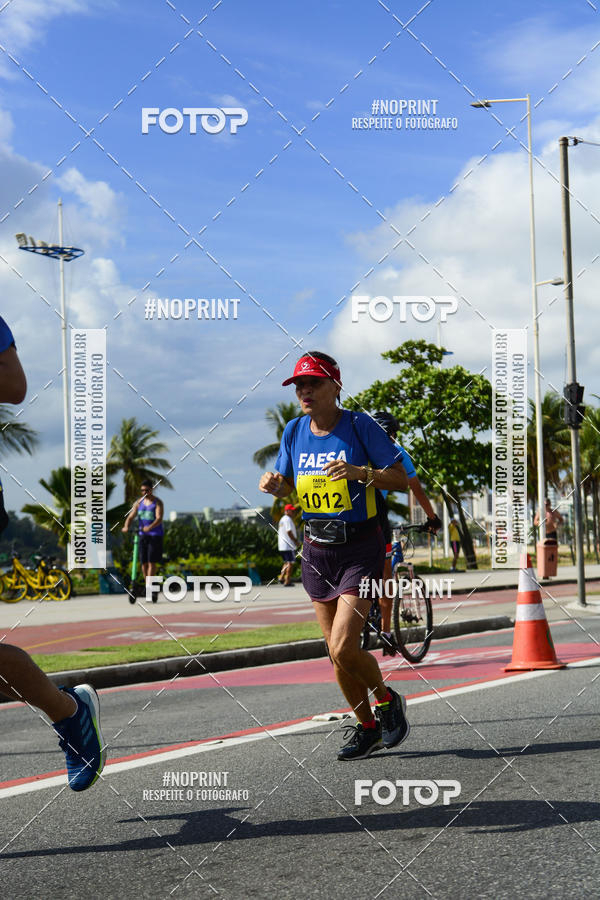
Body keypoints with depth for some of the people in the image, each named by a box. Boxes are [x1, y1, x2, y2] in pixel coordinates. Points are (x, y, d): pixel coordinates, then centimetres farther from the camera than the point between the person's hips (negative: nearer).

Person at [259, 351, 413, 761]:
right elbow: (290, 486, 16)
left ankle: (388, 700, 14)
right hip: (317, 549, 5)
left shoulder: (360, 426, -11)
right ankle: (368, 728, 28)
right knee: (338, 654, 10)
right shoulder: (295, 431, 4)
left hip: (360, 547, -5)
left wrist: (361, 472, -26)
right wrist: (274, 484, -7)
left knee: (343, 649, -15)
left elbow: (401, 478, -9)